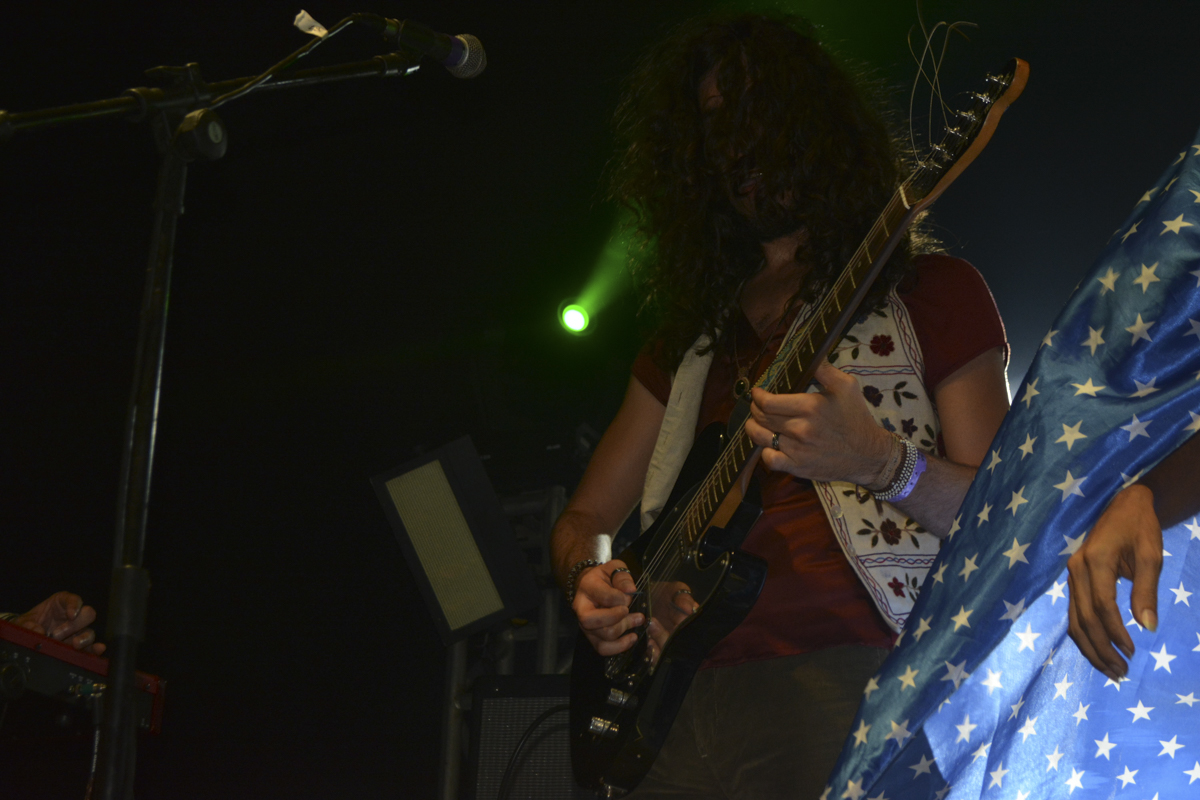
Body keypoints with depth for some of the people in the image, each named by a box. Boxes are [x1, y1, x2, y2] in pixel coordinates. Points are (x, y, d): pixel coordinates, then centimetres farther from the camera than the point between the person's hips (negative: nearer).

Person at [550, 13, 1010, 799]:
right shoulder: (691, 332, 19)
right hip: (691, 701, 4)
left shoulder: (929, 290, 6)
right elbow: (586, 518, 23)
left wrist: (883, 465, -19)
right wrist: (591, 577, 0)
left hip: (850, 684, -4)